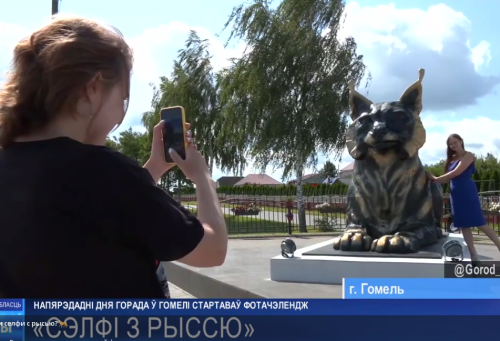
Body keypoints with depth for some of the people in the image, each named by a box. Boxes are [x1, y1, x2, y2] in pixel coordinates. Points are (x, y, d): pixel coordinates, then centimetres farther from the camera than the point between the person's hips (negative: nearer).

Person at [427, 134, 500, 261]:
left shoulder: (468, 155, -4)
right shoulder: (451, 159, 16)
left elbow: (456, 173, -14)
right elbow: (448, 178, 12)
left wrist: (435, 178, -9)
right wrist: (434, 179, -4)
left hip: (468, 193, -7)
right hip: (456, 195, 7)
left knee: (480, 223, -9)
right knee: (464, 225, 5)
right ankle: (474, 256, 8)